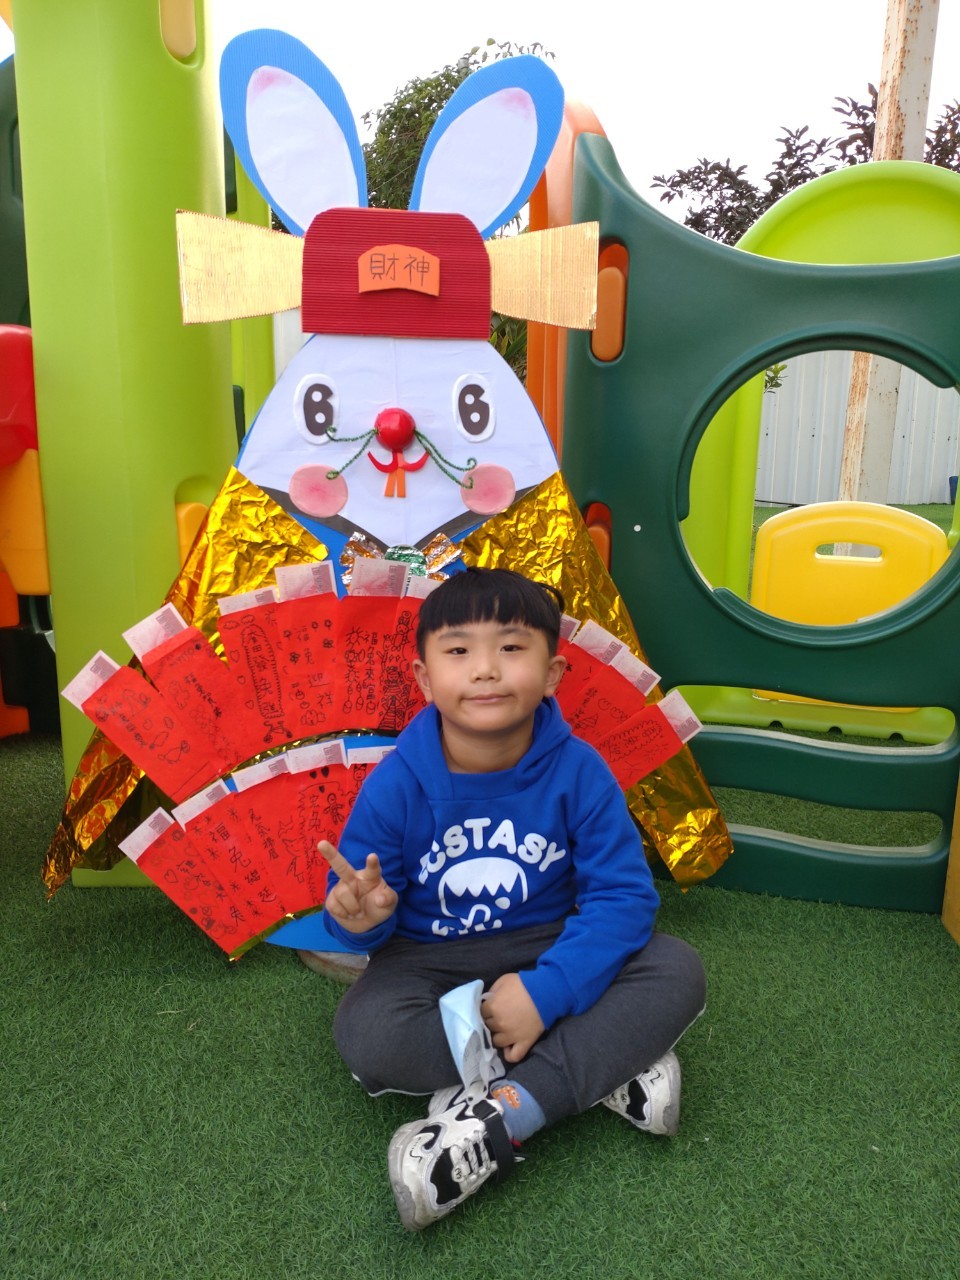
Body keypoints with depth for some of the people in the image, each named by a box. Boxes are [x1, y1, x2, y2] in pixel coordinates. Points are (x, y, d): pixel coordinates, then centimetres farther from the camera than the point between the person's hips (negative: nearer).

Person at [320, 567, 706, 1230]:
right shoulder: (395, 784, -15)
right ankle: (607, 1064, -20)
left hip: (549, 952, 1)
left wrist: (545, 992, -29)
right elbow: (363, 914, -7)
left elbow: (624, 895, -18)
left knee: (678, 971, -22)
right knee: (366, 1036, -32)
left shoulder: (578, 771, -16)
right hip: (430, 959, 0)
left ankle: (500, 1115, -26)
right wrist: (362, 916, -33)